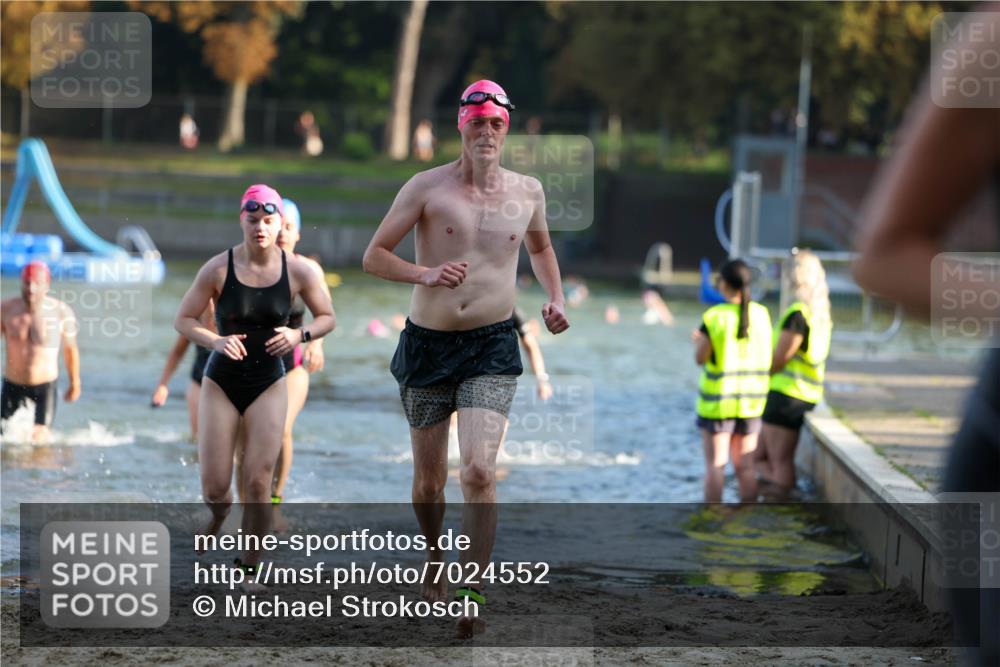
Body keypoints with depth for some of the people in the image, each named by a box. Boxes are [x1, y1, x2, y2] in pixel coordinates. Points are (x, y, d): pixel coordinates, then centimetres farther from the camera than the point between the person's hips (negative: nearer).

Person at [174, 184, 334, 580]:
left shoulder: (299, 272, -7)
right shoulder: (218, 269, -10)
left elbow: (327, 317, 6)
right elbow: (183, 320, -4)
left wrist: (300, 335, -15)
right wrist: (215, 340, -23)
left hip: (268, 385, 0)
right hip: (221, 383, 0)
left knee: (258, 484, -7)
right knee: (213, 487, -1)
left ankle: (249, 568, 8)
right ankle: (220, 516, 37)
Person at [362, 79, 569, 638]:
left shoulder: (528, 192, 4)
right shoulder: (428, 188, -5)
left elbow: (540, 247, 26)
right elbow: (374, 256, -3)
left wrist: (556, 298, 10)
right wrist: (425, 273, -20)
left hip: (493, 347, 0)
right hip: (428, 344, 0)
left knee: (480, 472, -18)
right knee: (429, 479, 11)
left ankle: (472, 593, -14)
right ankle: (435, 562, 39)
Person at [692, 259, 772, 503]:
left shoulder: (715, 318, -14)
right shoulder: (761, 314, -2)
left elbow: (700, 358, -9)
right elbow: (763, 352, 9)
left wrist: (698, 340, 13)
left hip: (717, 401, -4)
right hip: (751, 400, 4)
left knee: (715, 465, 1)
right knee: (745, 466, 10)